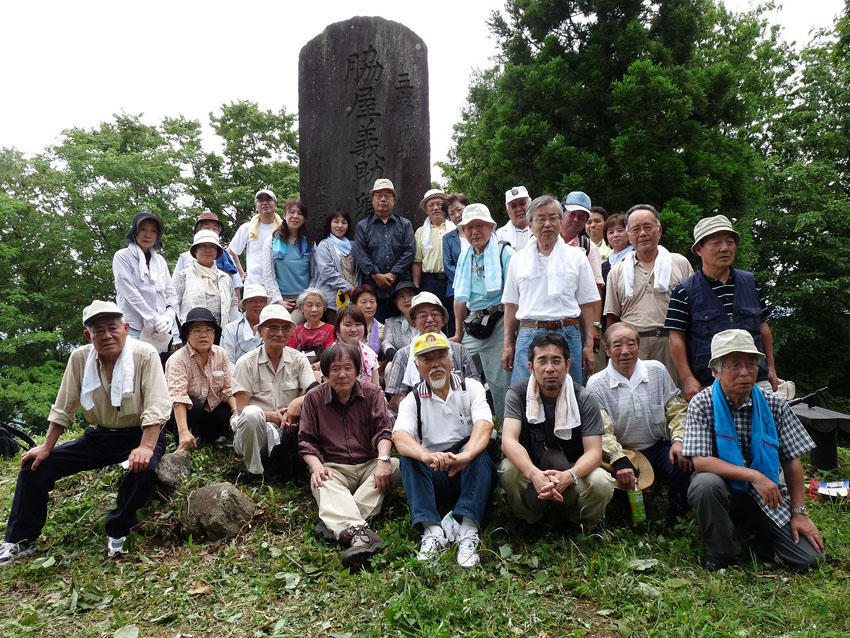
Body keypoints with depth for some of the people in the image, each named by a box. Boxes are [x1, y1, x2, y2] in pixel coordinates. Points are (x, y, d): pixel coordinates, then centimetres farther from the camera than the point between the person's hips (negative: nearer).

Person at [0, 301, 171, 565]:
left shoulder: (145, 355, -18)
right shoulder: (79, 358, -4)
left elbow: (156, 407, -23)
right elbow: (63, 409, 7)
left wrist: (146, 447, -34)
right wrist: (46, 447, 3)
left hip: (139, 435, -5)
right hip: (100, 436, 5)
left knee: (144, 468, -35)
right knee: (35, 465, -2)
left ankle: (117, 533, -9)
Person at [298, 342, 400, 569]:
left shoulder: (372, 393, 9)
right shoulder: (314, 398, 9)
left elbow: (384, 431, 0)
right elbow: (306, 441, 7)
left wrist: (383, 459, -21)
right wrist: (316, 466, -14)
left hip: (368, 465, 1)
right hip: (333, 468, -1)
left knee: (396, 465, -30)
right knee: (324, 485, -36)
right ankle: (358, 533, -62)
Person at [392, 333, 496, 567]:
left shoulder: (471, 388, 3)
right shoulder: (413, 400, 5)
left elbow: (484, 425, -18)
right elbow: (400, 436, -17)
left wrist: (465, 456, -40)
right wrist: (427, 456, -40)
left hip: (471, 472, -1)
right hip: (434, 478, 1)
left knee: (478, 448, -29)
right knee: (409, 457, -25)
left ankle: (469, 531, -40)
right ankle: (432, 531, -36)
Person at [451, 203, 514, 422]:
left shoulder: (504, 253, -5)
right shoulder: (465, 256, 15)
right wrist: (458, 333, 20)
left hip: (497, 326, -6)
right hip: (472, 328, 7)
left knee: (500, 384, -5)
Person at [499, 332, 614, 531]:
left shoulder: (584, 400, -8)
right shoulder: (517, 394, -8)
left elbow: (594, 452, -16)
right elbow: (509, 441, -22)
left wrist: (568, 476, -39)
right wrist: (535, 474, -42)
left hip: (573, 470, 0)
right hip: (529, 472, 0)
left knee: (602, 484, -30)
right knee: (509, 470, -32)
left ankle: (584, 528, 5)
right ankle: (527, 524, 0)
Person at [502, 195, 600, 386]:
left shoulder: (576, 257, 9)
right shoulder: (518, 259, 12)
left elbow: (587, 305, 7)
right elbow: (511, 305, 12)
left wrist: (589, 345, 1)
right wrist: (508, 345, 8)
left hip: (567, 335, 0)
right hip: (528, 334, 1)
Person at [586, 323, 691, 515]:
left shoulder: (657, 371, 7)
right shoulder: (596, 384, -3)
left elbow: (677, 409, 8)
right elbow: (601, 432, -12)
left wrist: (679, 439, -12)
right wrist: (619, 460, -29)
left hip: (659, 447, 2)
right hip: (622, 453, -2)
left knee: (682, 465, -27)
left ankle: (679, 518, 0)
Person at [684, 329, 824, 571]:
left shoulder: (774, 404, -2)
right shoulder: (701, 405, -12)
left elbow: (792, 461, 3)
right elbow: (700, 461, -20)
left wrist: (799, 513, -1)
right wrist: (753, 475, -26)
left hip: (765, 496, 3)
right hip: (724, 491, -2)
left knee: (811, 558, -12)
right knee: (706, 484, -37)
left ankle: (755, 530, 17)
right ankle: (721, 551, -9)